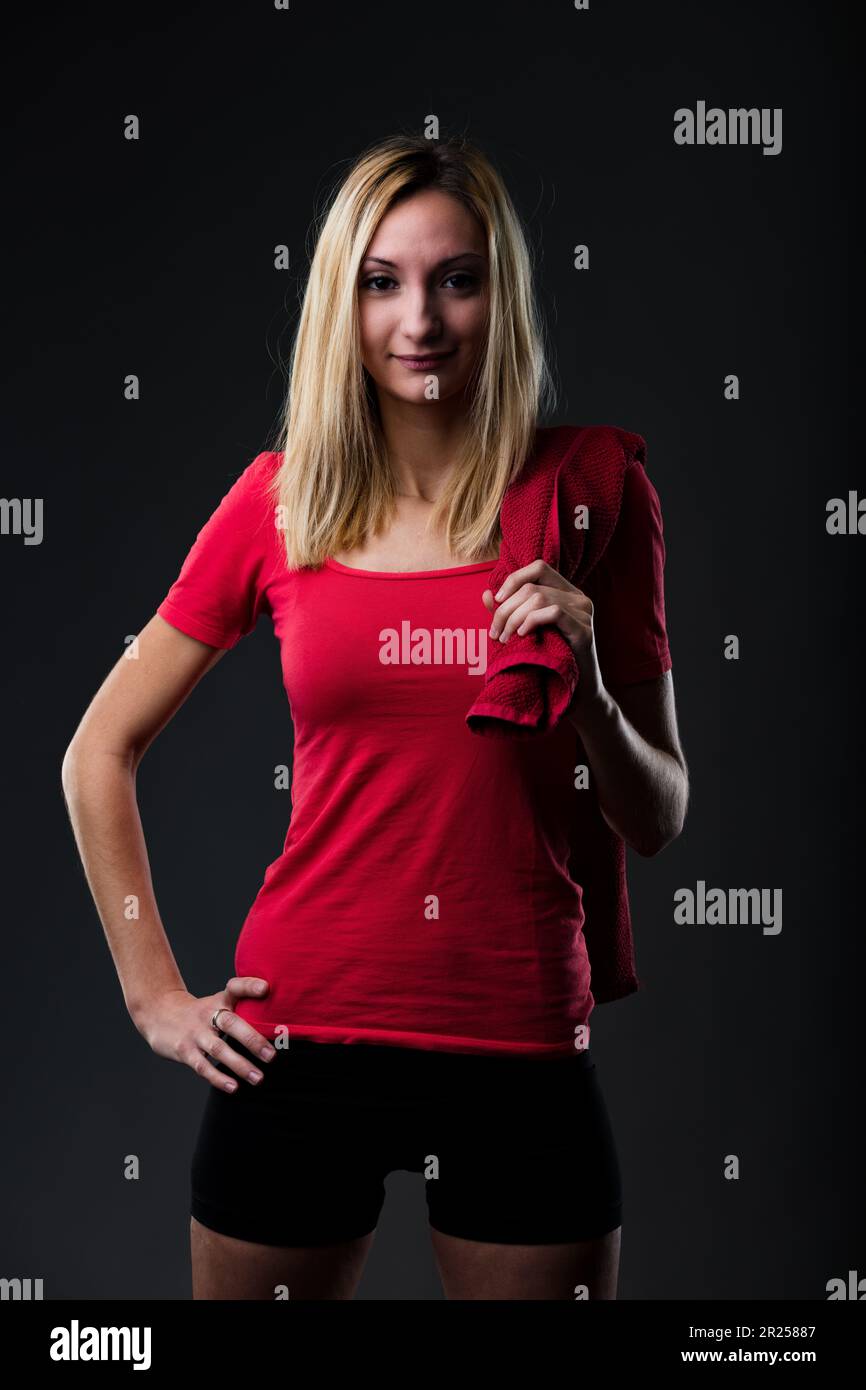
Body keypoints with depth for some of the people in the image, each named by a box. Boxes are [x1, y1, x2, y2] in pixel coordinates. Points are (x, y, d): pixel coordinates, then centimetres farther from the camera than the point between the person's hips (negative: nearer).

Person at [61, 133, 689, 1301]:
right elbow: (99, 756, 7)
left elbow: (659, 824, 3)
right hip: (304, 1034, 1)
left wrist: (588, 691, -15)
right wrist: (154, 991, 4)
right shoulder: (281, 499, -1)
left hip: (521, 1039, 0)